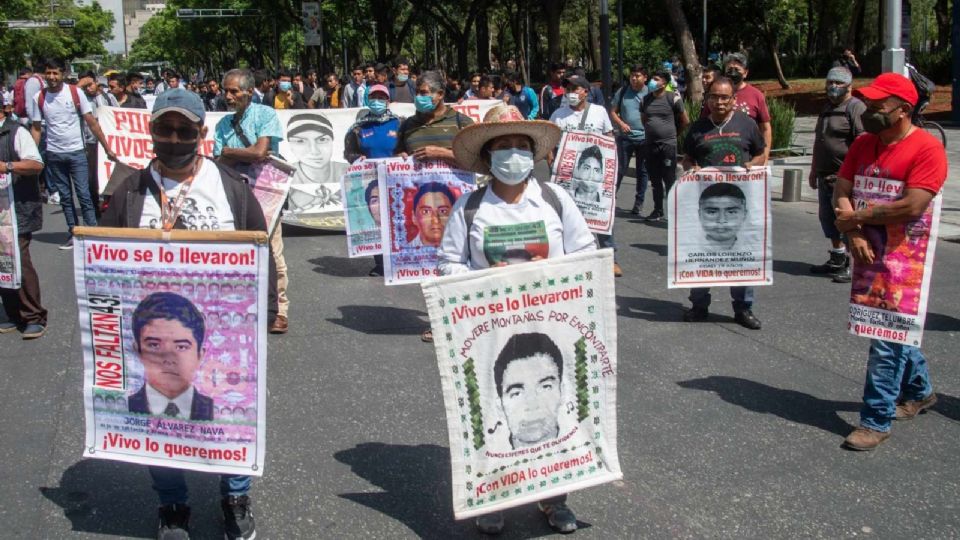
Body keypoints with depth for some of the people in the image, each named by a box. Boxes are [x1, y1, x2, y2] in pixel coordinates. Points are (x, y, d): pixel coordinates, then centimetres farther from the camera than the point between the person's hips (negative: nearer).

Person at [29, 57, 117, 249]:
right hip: (54, 154, 3)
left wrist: (107, 149, -9)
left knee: (83, 194, -5)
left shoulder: (75, 93, -6)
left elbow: (92, 122, -6)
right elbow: (36, 128, 6)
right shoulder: (39, 98, 1)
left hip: (76, 152, -3)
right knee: (65, 197, 9)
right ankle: (73, 233, 16)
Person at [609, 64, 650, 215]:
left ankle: (639, 202, 17)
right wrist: (621, 123, -9)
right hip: (625, 136, 0)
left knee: (642, 171, 8)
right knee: (619, 169, 0)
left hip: (644, 138, 0)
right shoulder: (623, 91, 4)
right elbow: (613, 112, 8)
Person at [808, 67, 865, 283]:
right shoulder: (827, 108, 19)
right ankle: (837, 259, 26)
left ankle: (853, 265, -3)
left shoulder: (855, 107, -10)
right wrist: (814, 170, 24)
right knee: (828, 219, 14)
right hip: (826, 176, 9)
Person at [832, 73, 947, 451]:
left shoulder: (927, 148, -14)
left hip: (905, 258, -7)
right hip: (869, 251, 7)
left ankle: (876, 421, 1)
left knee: (887, 339, -7)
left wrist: (859, 216, -13)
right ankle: (919, 391, 42)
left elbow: (912, 207, -22)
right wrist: (853, 232, -13)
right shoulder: (863, 144, 8)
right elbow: (841, 192, 3)